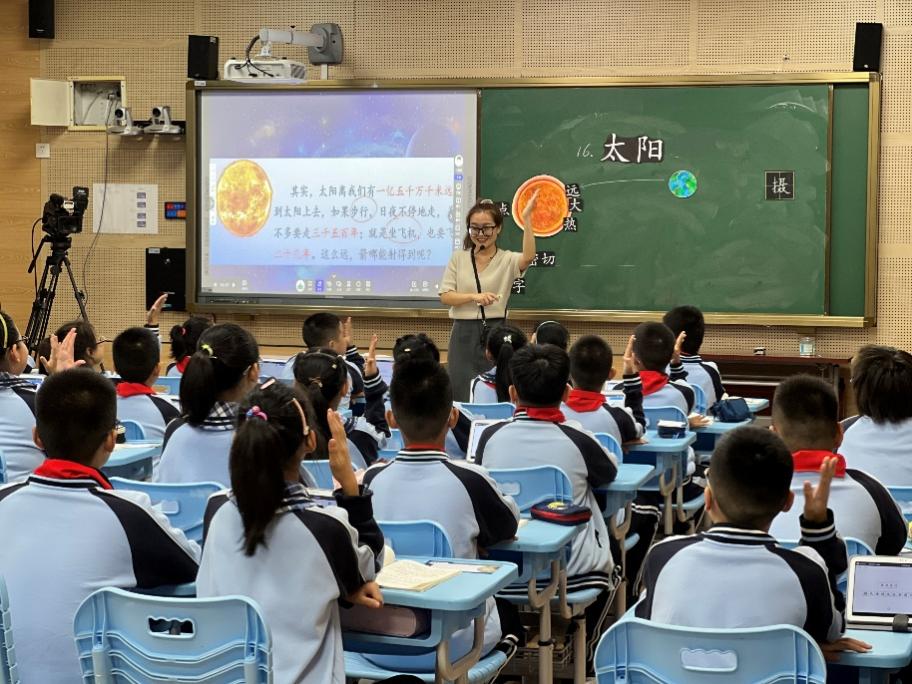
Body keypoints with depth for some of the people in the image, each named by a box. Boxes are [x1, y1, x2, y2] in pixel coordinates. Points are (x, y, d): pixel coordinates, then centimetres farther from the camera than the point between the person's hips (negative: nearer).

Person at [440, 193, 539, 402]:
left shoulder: (507, 259, 1)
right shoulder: (458, 258, 8)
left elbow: (528, 257, -22)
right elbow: (445, 297, 1)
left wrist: (527, 219, -29)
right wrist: (474, 297, -16)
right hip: (464, 332, 2)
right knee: (461, 393, 3)